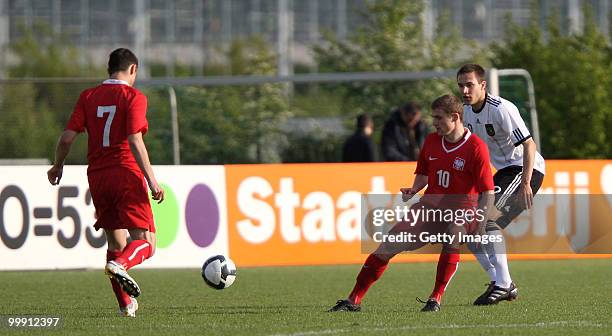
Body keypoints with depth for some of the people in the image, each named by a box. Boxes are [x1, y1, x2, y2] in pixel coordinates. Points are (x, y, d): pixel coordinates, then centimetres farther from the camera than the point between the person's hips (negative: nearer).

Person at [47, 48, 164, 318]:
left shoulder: (88, 97, 10)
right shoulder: (133, 97, -3)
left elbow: (67, 137, 4)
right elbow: (134, 141, -14)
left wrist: (57, 165, 21)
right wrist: (152, 180, -14)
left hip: (97, 176, 5)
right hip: (127, 175, -5)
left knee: (115, 242, 17)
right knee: (145, 241, -6)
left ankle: (125, 304, 12)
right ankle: (120, 265, -38)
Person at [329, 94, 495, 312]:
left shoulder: (476, 148, -15)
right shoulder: (431, 141, 4)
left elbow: (488, 192, -15)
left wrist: (480, 223, -27)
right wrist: (414, 190, -1)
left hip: (460, 209, -5)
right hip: (429, 206, 5)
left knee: (453, 237, -38)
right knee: (387, 246, -5)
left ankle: (436, 298, -28)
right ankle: (353, 301, 0)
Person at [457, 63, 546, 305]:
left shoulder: (501, 110, -22)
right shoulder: (467, 111, 4)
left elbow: (528, 145, -25)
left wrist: (525, 183, -32)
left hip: (526, 169, -9)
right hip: (504, 171, 9)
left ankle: (503, 284, -20)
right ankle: (502, 284, 10)